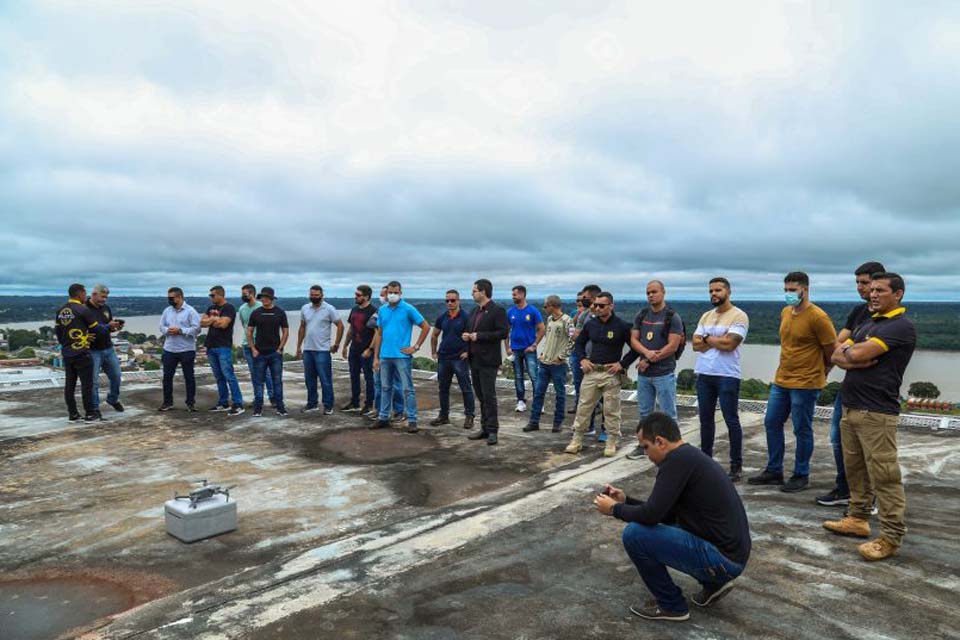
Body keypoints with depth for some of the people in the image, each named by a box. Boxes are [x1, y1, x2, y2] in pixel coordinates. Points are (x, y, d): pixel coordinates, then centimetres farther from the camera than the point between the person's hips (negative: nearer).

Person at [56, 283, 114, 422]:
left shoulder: (60, 310, 8)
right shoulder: (83, 310, -13)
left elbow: (57, 331, 16)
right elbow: (98, 329, -7)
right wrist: (110, 326, 10)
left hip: (66, 353, 7)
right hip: (81, 353, -7)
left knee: (69, 384, 11)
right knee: (86, 384, 0)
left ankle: (73, 414, 17)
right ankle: (90, 414, 5)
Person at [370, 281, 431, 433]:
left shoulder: (408, 309, -6)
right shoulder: (382, 310, 9)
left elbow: (426, 327, -5)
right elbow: (379, 334, 13)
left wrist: (416, 347, -7)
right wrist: (376, 357, 9)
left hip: (402, 356, -5)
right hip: (385, 356, 5)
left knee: (408, 389, -1)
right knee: (385, 388, 13)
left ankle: (412, 421, 3)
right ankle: (383, 418, 23)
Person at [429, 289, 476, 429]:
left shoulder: (465, 317, -7)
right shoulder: (442, 317, 8)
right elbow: (434, 335, 19)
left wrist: (468, 351, -13)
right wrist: (434, 352, 15)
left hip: (460, 358, -5)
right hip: (443, 358, 5)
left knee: (466, 388, -2)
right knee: (443, 388, 12)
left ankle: (469, 416, 7)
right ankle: (444, 415, 22)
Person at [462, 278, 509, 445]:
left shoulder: (497, 310, -10)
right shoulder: (475, 310, 16)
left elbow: (503, 332, -18)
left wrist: (479, 336, -19)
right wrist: (467, 335, 2)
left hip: (488, 361, -8)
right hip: (474, 360, 8)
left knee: (489, 396, -5)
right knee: (481, 397, 13)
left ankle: (492, 431, 2)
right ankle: (485, 428, 20)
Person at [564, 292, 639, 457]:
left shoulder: (621, 325, -8)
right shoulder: (590, 324, 6)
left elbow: (635, 348, -5)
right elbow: (579, 343, 19)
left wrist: (622, 364, -11)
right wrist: (582, 359, 4)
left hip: (611, 373, -4)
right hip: (591, 371, 4)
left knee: (611, 410, 4)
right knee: (583, 407, 7)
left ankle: (611, 442, 17)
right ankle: (576, 441, 15)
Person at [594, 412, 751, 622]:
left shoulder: (678, 459, -18)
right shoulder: (689, 456, 12)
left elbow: (651, 515, -21)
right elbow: (663, 513, 22)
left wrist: (615, 509, -4)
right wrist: (625, 500, 18)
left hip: (721, 558, -10)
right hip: (729, 553, 10)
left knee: (635, 533, -13)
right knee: (660, 527, 25)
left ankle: (671, 605, 4)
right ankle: (714, 583, 19)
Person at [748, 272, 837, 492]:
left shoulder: (817, 317, -16)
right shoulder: (785, 313, 8)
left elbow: (832, 350, -9)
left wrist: (818, 373, 4)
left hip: (805, 385, -8)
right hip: (781, 381, 8)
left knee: (802, 431, 3)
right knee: (772, 423, 12)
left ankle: (801, 476, 18)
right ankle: (774, 471, 25)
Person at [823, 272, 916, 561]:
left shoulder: (901, 327, -10)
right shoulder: (867, 323, 17)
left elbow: (857, 354, -20)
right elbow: (837, 356, 9)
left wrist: (849, 350, 2)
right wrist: (857, 360, -11)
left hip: (876, 412, -9)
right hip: (851, 408, 9)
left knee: (884, 475, -5)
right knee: (855, 469, 16)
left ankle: (891, 537, 0)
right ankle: (857, 518, 27)